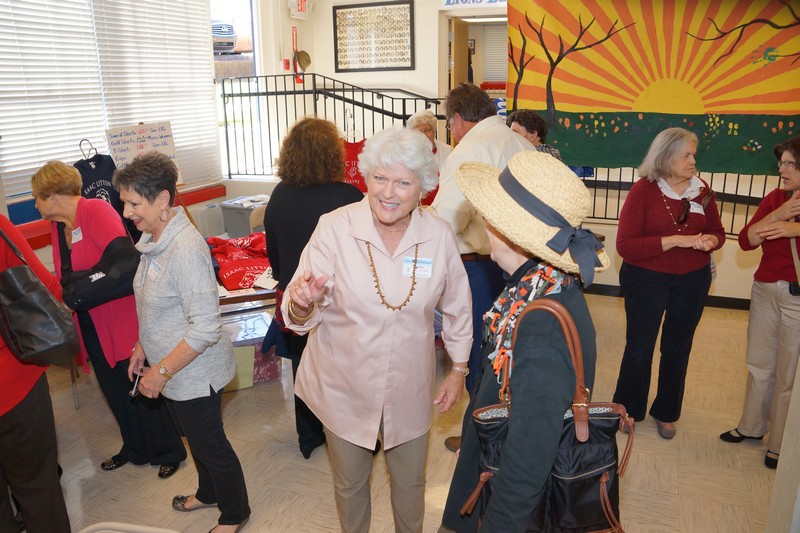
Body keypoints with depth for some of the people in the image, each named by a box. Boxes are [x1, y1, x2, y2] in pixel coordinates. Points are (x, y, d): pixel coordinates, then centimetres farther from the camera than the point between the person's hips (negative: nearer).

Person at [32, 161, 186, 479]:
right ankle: (136, 449, 38)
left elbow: (124, 260, -28)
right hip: (93, 327, 8)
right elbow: (63, 277, 14)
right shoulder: (57, 226, 9)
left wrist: (77, 286, -22)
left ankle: (168, 452, 24)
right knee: (114, 390, 18)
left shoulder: (96, 211, -17)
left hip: (123, 319, -8)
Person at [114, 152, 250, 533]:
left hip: (194, 372, -9)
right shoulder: (154, 239, 1)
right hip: (170, 368, 9)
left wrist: (161, 372, -22)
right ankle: (208, 492, 52)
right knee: (196, 437, 27)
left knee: (210, 445, 11)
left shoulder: (185, 248, -29)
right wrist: (143, 347, 15)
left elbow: (205, 328, -30)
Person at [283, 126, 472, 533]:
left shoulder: (439, 235, -12)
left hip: (410, 389, 1)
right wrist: (303, 304, -41)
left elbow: (457, 308, 4)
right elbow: (300, 318, -19)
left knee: (410, 481, 23)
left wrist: (459, 369, 8)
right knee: (349, 483, 22)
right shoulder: (334, 228, -19)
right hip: (345, 388, -1)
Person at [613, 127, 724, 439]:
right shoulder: (643, 190, -14)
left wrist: (711, 240, -13)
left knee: (678, 348, 15)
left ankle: (666, 412, 35)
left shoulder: (701, 190, -1)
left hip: (693, 281, 4)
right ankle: (628, 409, 30)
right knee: (640, 346, 10)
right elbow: (625, 245, -20)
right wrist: (677, 240, -26)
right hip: (646, 280, -4)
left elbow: (717, 231, 11)